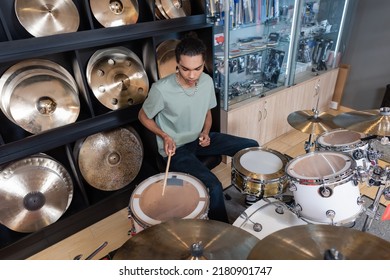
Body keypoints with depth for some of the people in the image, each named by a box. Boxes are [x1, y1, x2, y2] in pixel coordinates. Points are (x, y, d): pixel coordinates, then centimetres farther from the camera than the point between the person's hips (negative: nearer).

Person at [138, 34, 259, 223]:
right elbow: (143, 117, -7)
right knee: (214, 186, -25)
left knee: (251, 147, 0)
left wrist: (205, 133, -10)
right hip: (176, 148, -6)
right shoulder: (161, 89, -24)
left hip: (199, 139, 6)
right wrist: (165, 136, -20)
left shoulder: (207, 81, -8)